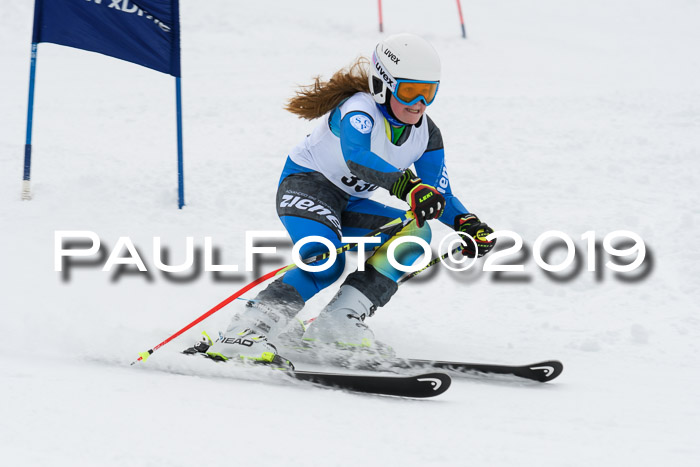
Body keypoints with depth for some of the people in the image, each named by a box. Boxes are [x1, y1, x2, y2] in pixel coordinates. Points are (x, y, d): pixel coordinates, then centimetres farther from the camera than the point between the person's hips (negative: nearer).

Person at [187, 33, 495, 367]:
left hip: (349, 205, 8)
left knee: (415, 233, -14)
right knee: (326, 263, -33)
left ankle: (340, 322, -23)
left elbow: (439, 197, 1)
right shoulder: (359, 109, -24)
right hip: (305, 182, -8)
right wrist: (407, 187, -59)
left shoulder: (427, 135, -3)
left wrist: (468, 224, -20)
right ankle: (243, 333, -38)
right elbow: (357, 157, -46)